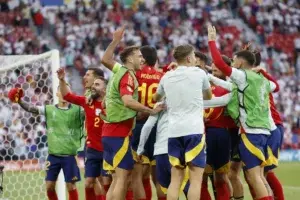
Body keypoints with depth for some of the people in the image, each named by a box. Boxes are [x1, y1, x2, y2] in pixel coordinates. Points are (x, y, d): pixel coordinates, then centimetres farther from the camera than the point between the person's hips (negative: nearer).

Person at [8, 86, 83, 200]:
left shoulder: (77, 110, -1)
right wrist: (19, 101, -21)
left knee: (71, 186, 1)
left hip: (70, 155, -2)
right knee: (49, 186, 5)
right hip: (53, 154, 2)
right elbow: (32, 109, -5)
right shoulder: (49, 109, 3)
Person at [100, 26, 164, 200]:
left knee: (118, 177, 12)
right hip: (119, 132, -9)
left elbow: (105, 60, 31)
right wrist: (152, 111, -28)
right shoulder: (128, 76, -13)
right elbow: (128, 101, -29)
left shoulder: (119, 71, 12)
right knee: (123, 176, -10)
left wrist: (115, 41, 31)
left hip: (111, 131, 9)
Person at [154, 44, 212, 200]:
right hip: (194, 130, -4)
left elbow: (156, 98, 30)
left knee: (175, 179, 8)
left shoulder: (167, 77, 11)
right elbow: (209, 96, 21)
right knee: (195, 179, -4)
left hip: (174, 131, 4)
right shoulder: (199, 73, 2)